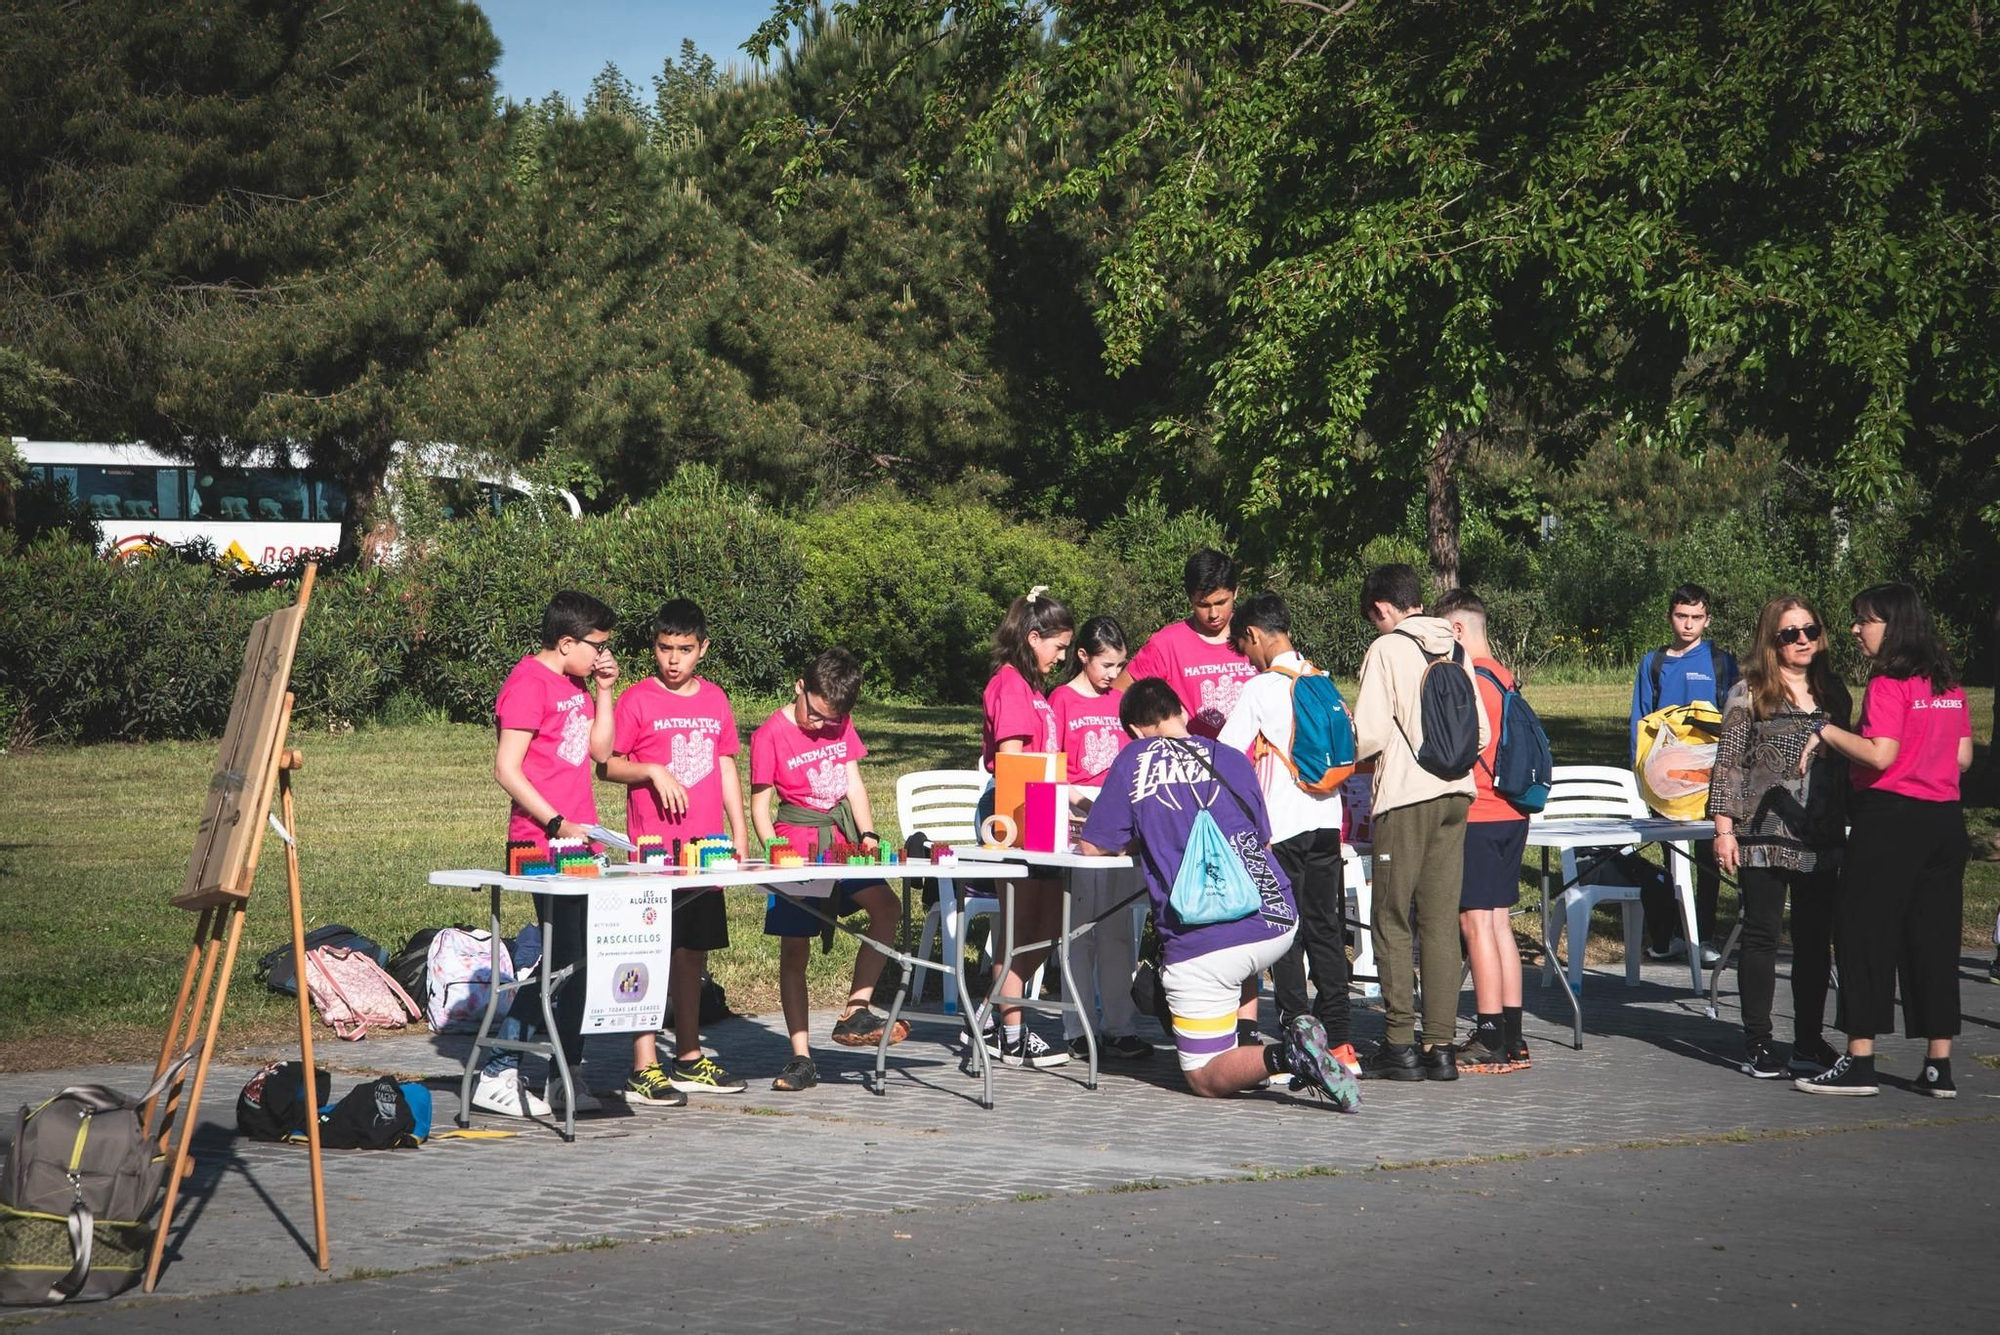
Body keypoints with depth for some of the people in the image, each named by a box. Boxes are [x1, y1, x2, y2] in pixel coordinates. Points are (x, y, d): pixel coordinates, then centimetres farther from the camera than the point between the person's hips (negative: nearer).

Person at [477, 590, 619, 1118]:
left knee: (579, 955, 10)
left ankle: (569, 1075, 17)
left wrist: (603, 691, 8)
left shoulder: (576, 685, 16)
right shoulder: (529, 683, -12)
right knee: (561, 956, -10)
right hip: (544, 845, -9)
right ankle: (497, 1077, -5)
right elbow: (506, 769, -16)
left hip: (580, 841, 9)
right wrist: (558, 825, -18)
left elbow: (600, 750, 18)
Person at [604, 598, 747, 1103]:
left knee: (694, 950, 11)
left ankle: (689, 1060, 21)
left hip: (706, 848, 5)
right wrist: (652, 771, -18)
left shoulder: (715, 699, 12)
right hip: (654, 848, -5)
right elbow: (607, 764, -2)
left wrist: (739, 833, 12)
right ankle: (643, 1070, -5)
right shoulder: (637, 700, -3)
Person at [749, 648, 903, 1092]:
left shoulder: (841, 727, 10)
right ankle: (801, 1059, 1)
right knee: (794, 951, -2)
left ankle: (855, 1013, -10)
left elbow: (853, 784, 9)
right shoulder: (771, 735, -7)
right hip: (798, 847, -5)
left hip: (842, 841, 5)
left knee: (886, 906, -15)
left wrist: (867, 833, -6)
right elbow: (760, 805, -7)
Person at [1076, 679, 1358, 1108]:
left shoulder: (1135, 759, 5)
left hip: (1204, 941, -5)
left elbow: (1093, 846, 9)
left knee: (1205, 1079, 5)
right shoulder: (1232, 759, 14)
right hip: (1279, 922, 5)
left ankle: (1285, 1056, -22)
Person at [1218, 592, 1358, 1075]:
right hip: (1326, 818, 6)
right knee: (1325, 929, 10)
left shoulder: (1261, 688, -8)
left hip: (1282, 823, -6)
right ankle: (1338, 1042, 9)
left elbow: (1225, 757, -10)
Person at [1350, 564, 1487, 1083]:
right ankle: (1441, 1045, 5)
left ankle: (1400, 1044, 0)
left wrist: (1348, 752, 8)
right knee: (1442, 923, 7)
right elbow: (1481, 733, 11)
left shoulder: (1387, 650, -7)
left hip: (1406, 796, -6)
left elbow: (1369, 734, -13)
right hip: (1457, 792, 6)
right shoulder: (1455, 650, 11)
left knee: (1393, 922, 1)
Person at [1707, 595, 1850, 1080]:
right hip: (1763, 837, -4)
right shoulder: (1748, 694, -1)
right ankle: (1757, 1043, 7)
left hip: (1821, 840, 4)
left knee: (1816, 940, 6)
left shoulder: (1833, 694, 12)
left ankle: (1808, 1041, 14)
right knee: (1761, 936, 1)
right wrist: (1724, 828, -9)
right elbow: (1728, 764, -3)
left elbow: (1846, 765, 18)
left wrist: (1850, 824, 14)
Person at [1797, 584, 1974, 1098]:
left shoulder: (1888, 685, -12)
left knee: (1865, 935, 0)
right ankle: (1939, 1065, 9)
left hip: (1889, 819, -7)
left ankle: (1859, 1062, 0)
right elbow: (1963, 756, 13)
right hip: (1945, 820, 7)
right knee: (1934, 940, 9)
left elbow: (1881, 754, -21)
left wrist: (1826, 730, -11)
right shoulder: (1948, 684, 11)